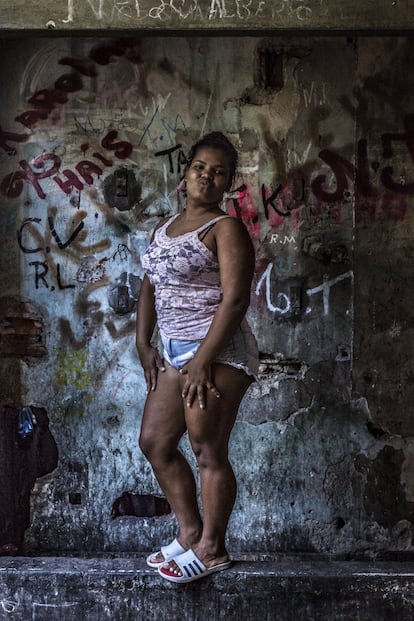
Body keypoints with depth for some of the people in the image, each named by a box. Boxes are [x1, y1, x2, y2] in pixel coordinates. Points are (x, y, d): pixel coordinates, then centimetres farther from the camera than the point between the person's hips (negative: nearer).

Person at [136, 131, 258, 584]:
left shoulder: (226, 229, -9)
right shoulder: (164, 228, 15)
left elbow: (235, 299, -17)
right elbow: (149, 288, 19)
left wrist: (203, 360, -21)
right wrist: (144, 345, 8)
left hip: (217, 351, -9)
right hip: (172, 350, 9)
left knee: (208, 451, -2)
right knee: (154, 442, 11)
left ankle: (212, 549, 12)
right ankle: (190, 533, 24)